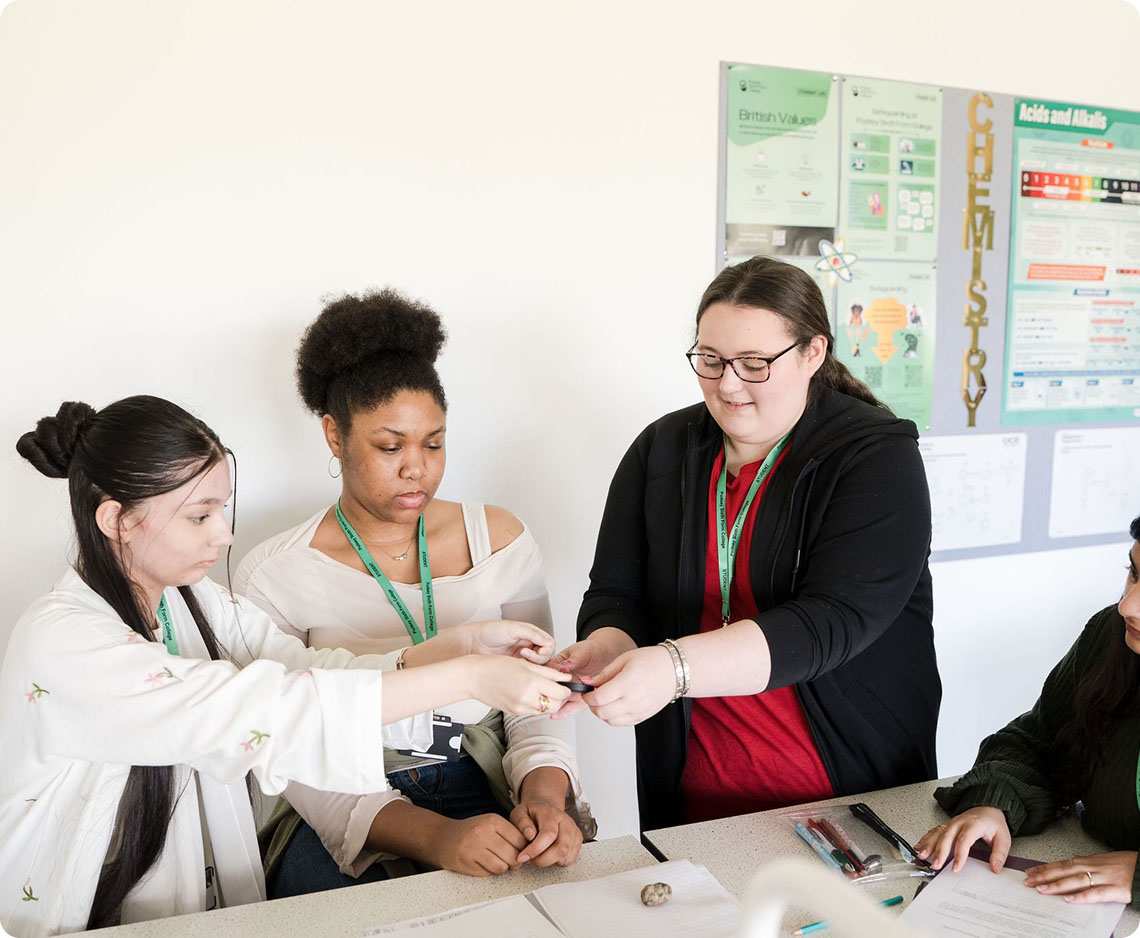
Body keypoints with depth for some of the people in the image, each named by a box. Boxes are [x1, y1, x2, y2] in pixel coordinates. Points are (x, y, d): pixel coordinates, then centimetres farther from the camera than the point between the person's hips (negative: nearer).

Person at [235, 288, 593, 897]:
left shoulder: (499, 539, 5)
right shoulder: (274, 576, -4)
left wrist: (544, 795, -17)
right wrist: (432, 837, -23)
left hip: (489, 794, 2)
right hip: (344, 818, -1)